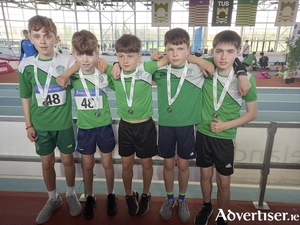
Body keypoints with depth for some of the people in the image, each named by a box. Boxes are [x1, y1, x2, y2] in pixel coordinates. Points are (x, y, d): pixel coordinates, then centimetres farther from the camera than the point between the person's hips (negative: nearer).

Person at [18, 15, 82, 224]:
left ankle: (71, 194, 38)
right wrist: (28, 125, 4)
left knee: (68, 160, 13)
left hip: (64, 123, -2)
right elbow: (26, 97, 3)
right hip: (41, 125, 2)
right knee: (47, 163, 15)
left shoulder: (68, 62, -12)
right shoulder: (26, 65, -5)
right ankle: (53, 199, 39)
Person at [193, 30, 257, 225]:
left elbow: (253, 112, -5)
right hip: (203, 133, 2)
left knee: (223, 182, 11)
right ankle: (206, 207, 45)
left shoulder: (245, 79, -14)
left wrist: (225, 125, -15)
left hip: (225, 137, -1)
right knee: (205, 174, 18)